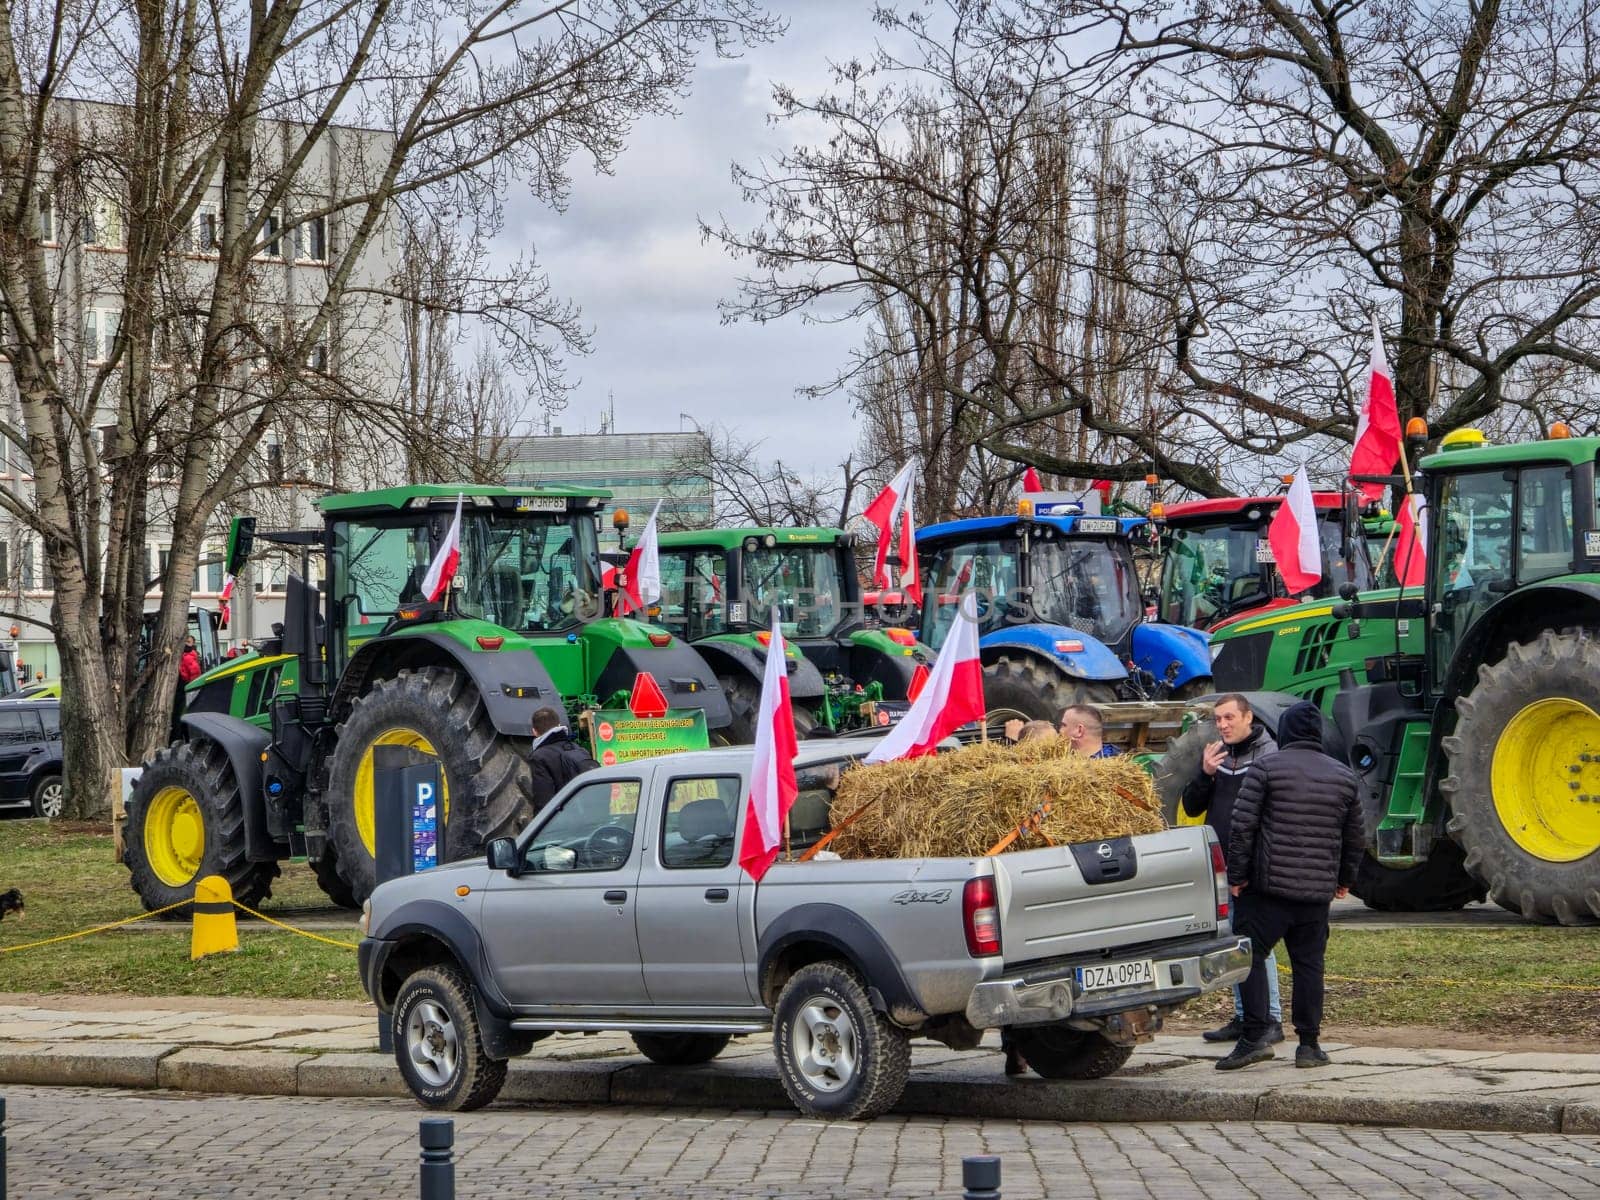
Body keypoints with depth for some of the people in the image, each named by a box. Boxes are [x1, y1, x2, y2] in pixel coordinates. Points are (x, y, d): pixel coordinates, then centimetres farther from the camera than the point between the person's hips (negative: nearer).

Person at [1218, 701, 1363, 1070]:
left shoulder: (1265, 769, -3)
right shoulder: (1343, 776, 11)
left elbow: (1243, 827, -8)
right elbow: (1356, 836, 16)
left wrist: (1237, 875, -1)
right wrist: (1344, 879, 28)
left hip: (1268, 886, -4)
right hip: (1318, 889, 4)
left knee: (1252, 955, 1)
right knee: (1309, 963, 9)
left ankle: (1254, 1037, -8)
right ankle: (1309, 1044, 8)